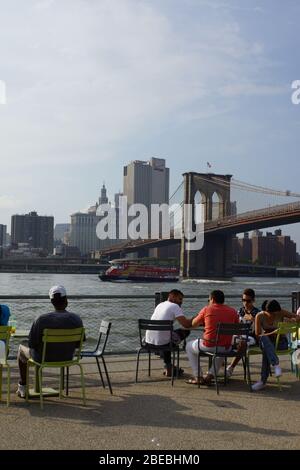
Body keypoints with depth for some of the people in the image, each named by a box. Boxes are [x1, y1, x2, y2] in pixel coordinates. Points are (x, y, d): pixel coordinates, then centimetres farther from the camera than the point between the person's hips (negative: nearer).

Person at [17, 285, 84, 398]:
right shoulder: (77, 319, -15)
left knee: (21, 348, 29)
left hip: (44, 358, -3)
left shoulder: (42, 319, -24)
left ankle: (22, 387, 39)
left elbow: (32, 344, -16)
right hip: (67, 358, 4)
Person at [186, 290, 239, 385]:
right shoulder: (233, 311, 4)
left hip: (208, 346, -3)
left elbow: (193, 324, 12)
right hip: (226, 348, 3)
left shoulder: (206, 310, -2)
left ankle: (198, 377, 21)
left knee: (189, 346, 27)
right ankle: (210, 376, 28)